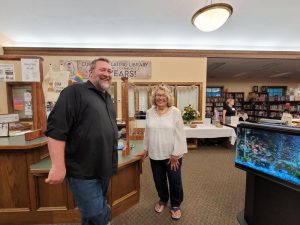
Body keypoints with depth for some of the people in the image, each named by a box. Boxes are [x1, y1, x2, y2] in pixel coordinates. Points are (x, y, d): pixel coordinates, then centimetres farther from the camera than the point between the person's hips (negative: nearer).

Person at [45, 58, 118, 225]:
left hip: (104, 169, 8)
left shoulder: (108, 98, 13)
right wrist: (58, 166, -21)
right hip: (83, 171, -7)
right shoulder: (75, 92, -12)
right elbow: (56, 129, -19)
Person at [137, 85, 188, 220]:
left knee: (175, 181, 13)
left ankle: (176, 205, 39)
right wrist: (146, 149, 11)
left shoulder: (175, 112, -9)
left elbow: (179, 134, -11)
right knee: (159, 181, 19)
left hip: (172, 155, -3)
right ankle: (163, 200, 47)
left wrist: (175, 154, -12)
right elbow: (147, 133, 9)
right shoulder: (149, 113, 2)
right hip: (155, 154, 3)